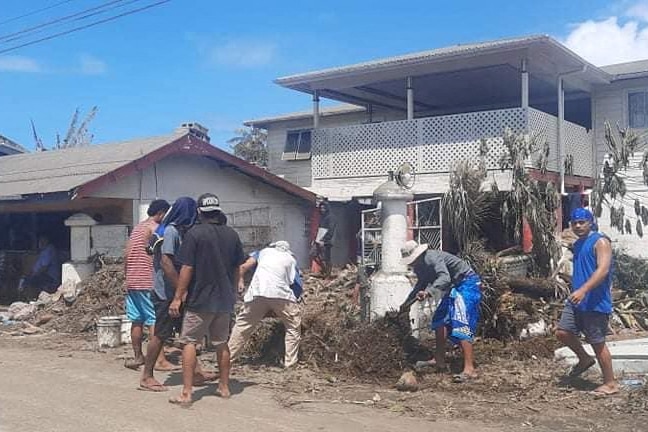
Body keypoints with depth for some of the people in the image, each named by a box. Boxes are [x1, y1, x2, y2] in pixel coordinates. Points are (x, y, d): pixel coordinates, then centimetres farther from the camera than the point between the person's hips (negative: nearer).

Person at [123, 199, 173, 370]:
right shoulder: (155, 228, -8)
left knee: (137, 321, 12)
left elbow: (126, 255, 16)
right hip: (148, 282, -8)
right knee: (155, 321, -8)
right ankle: (160, 360, -10)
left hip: (131, 281, 8)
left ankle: (138, 356, 17)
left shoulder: (137, 228, 18)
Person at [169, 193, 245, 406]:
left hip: (200, 300, -5)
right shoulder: (232, 235, 4)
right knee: (222, 343, 17)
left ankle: (186, 393, -1)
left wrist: (177, 298, -7)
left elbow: (187, 269, -13)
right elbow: (237, 269, 11)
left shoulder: (194, 234, -11)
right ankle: (224, 387, 24)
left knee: (189, 343, 2)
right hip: (225, 300, 5)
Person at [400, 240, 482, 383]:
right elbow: (421, 285, 24)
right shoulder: (420, 266, 6)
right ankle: (439, 361, 20)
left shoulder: (432, 258, -25)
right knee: (440, 320, 12)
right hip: (454, 287, 10)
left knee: (461, 325, -19)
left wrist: (428, 292, -50)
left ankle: (469, 369, -24)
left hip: (467, 284, -10)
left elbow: (444, 278, -39)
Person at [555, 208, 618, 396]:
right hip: (577, 301, 8)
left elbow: (603, 270, -25)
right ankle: (584, 359, 29)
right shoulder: (577, 245, 14)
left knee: (598, 343, -1)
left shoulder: (600, 241, -13)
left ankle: (611, 384, 13)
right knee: (562, 332, 6)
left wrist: (583, 290, -34)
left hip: (596, 303, -8)